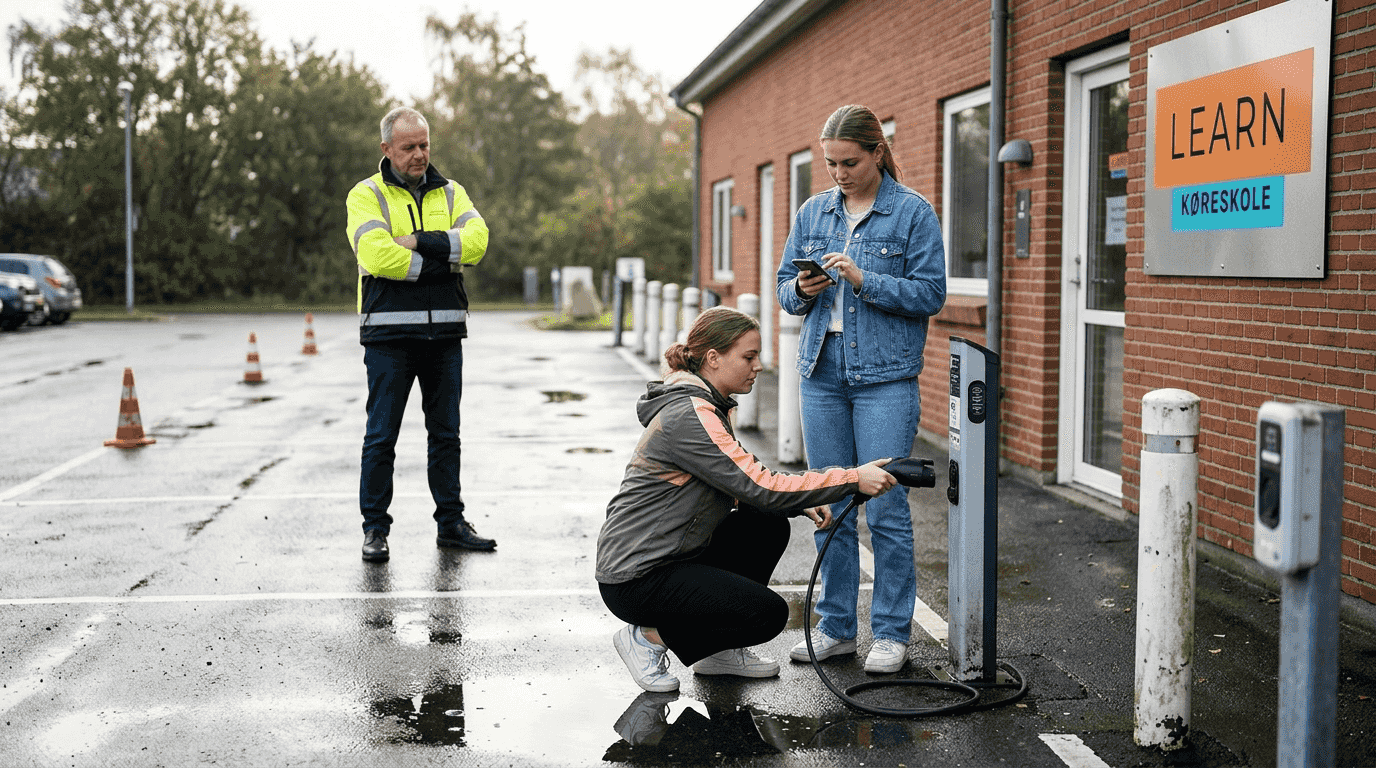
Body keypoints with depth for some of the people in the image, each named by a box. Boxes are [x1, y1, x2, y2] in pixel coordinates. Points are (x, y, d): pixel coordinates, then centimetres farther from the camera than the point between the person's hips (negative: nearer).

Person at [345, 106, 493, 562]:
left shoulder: (450, 193, 13)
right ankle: (375, 529, 10)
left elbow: (476, 241, -6)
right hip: (389, 333, -4)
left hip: (444, 332, 4)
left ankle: (451, 523, 20)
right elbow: (378, 256, -17)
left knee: (446, 434, 11)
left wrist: (420, 241, -15)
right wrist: (440, 263, -11)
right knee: (382, 436, 0)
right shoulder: (367, 195, 0)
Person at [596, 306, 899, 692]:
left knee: (769, 527, 5)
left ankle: (719, 652, 14)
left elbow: (740, 486, 17)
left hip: (671, 555, 10)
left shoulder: (708, 407, 10)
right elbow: (760, 487, -26)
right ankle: (648, 636, -1)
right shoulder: (689, 415, -22)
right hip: (634, 579, -10)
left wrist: (802, 503, 0)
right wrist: (854, 479, -23)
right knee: (769, 614, -14)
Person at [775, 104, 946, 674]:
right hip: (822, 374, 5)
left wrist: (862, 279, -17)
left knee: (885, 508, -4)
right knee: (830, 506, 8)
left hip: (886, 377, -4)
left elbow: (930, 293, -7)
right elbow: (783, 287, 15)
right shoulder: (813, 213, 12)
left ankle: (891, 632, 8)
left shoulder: (913, 213, -2)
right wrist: (804, 290, -8)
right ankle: (836, 627, 19)